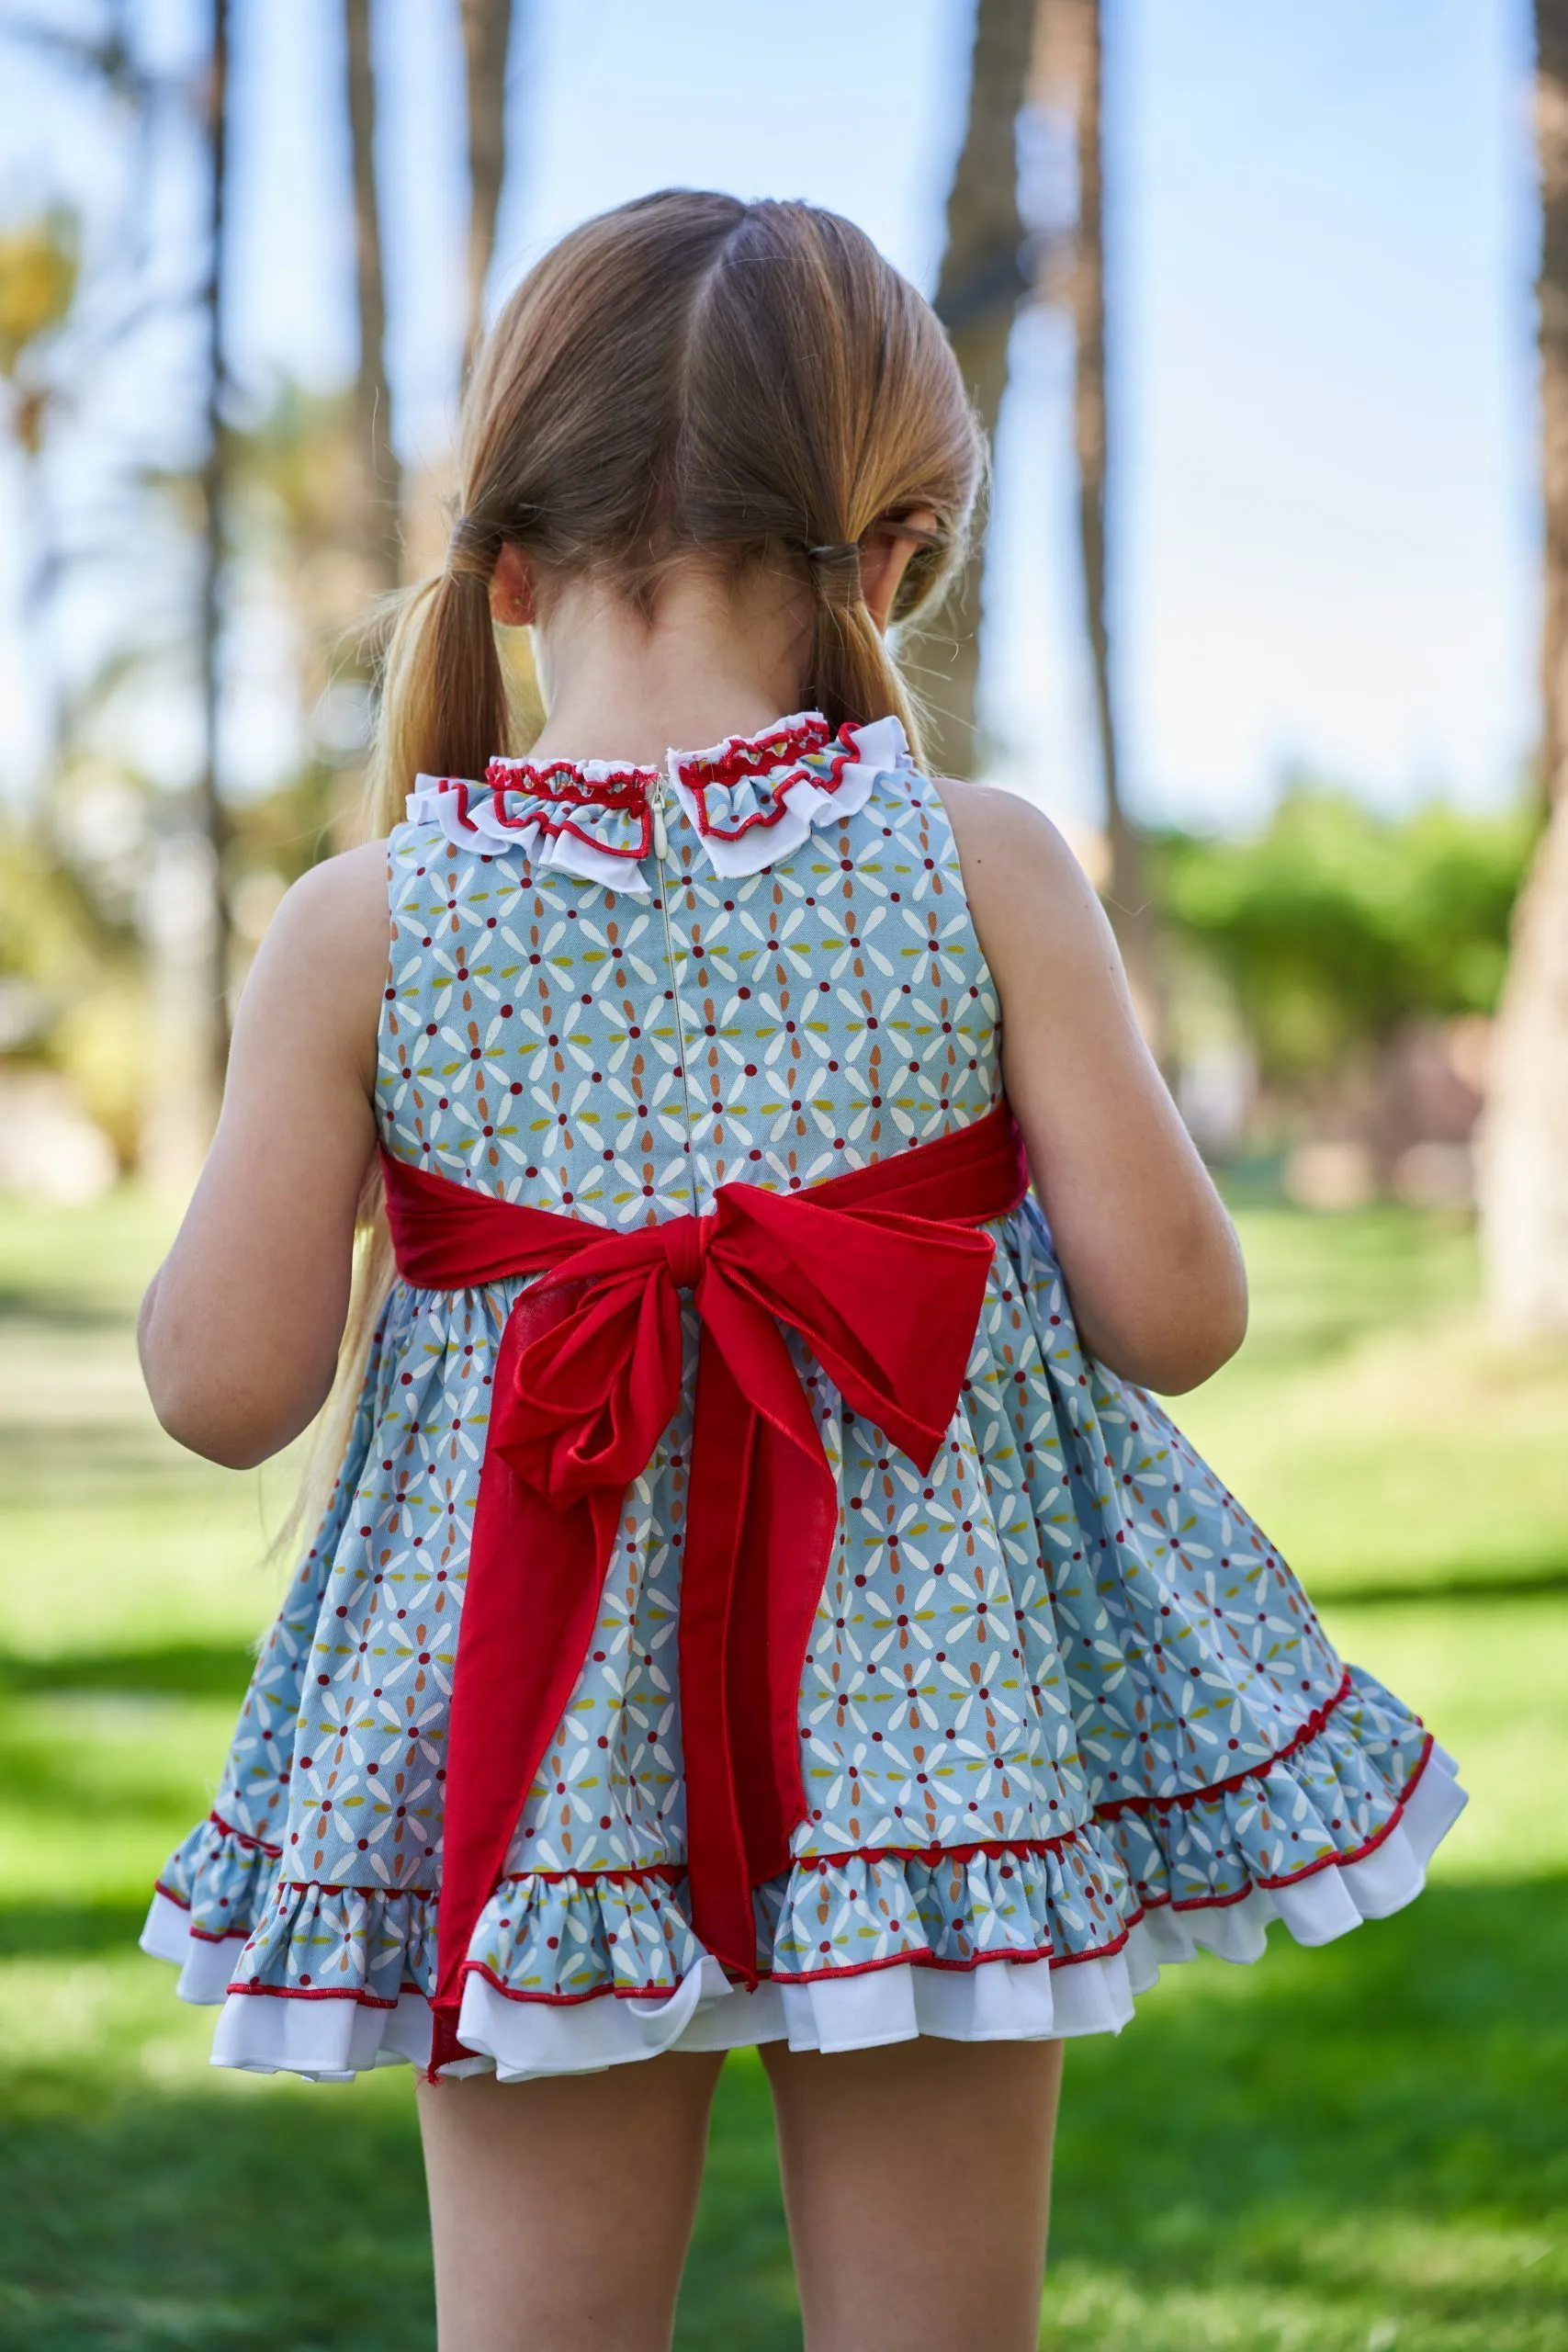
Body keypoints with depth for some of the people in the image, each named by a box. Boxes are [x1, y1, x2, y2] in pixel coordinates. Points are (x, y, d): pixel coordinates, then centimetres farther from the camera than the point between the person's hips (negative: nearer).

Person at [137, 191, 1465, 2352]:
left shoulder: (361, 926, -7)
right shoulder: (980, 867, -9)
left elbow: (224, 1388, -6)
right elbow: (1177, 1314, -8)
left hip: (526, 1743, 0)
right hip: (938, 1703, 0)